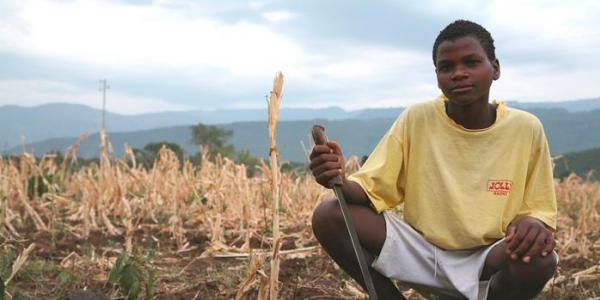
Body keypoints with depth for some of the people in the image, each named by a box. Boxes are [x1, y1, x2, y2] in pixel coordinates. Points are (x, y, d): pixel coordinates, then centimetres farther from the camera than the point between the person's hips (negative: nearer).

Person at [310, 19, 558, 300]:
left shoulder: (526, 129, -8)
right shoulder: (416, 119, -7)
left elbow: (536, 210, -1)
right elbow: (371, 189, -8)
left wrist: (533, 224, -25)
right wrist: (341, 183, -31)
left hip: (486, 261, 0)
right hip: (420, 252, 1)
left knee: (539, 258, -34)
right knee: (329, 215, -21)